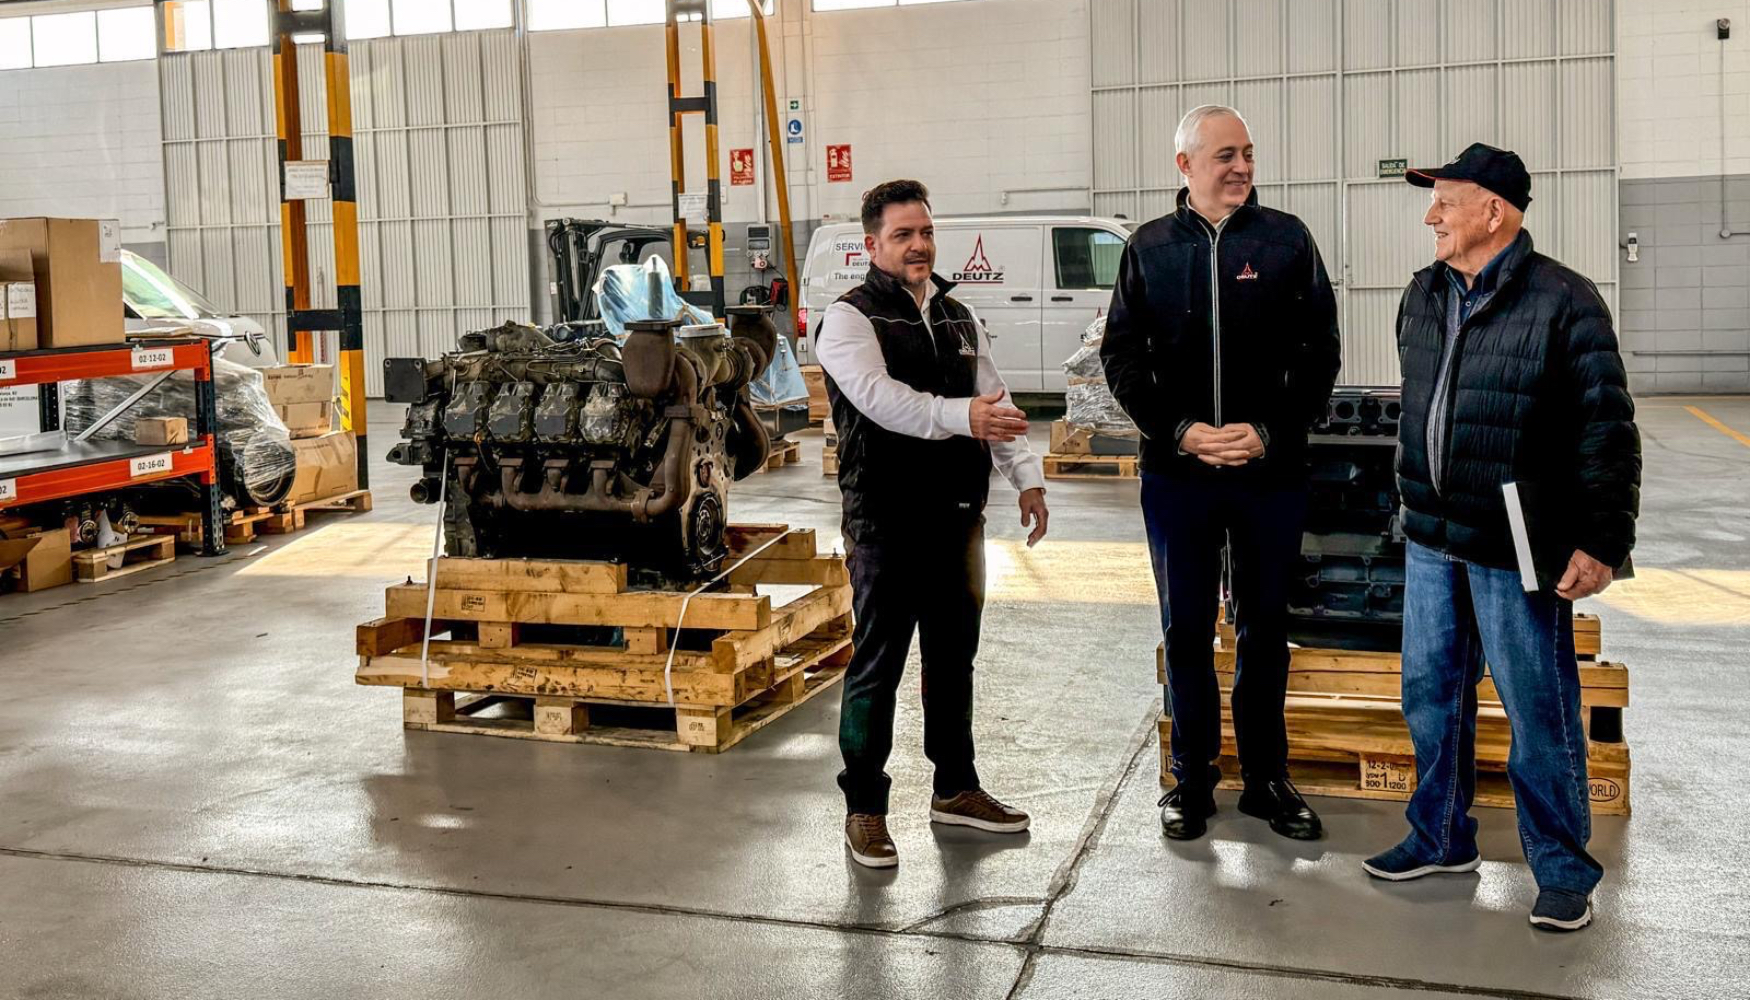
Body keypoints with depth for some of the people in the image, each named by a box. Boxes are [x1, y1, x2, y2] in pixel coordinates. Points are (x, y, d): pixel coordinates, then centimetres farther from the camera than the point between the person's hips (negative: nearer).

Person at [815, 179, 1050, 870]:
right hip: (887, 522, -7)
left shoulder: (959, 319, 16)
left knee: (954, 657, 16)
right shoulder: (850, 318, -7)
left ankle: (956, 788, 30)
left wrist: (1027, 478, 4)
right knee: (878, 665, -1)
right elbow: (879, 396, -24)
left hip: (958, 517, 7)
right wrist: (961, 416, -37)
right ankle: (864, 808, 10)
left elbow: (998, 403, 15)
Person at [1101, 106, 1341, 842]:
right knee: (1186, 630, 8)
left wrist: (1268, 433, -12)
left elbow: (1319, 351, 0)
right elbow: (1121, 357, 3)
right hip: (1176, 473, 1)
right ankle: (1192, 779, 21)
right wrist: (1181, 430, -10)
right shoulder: (1149, 249, 3)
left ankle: (1266, 778, 23)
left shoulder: (1287, 241, 0)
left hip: (1271, 471, 0)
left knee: (1265, 628, 10)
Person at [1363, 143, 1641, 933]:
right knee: (1431, 692, 14)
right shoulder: (1424, 295, 8)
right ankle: (1441, 838, 31)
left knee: (1538, 710, 2)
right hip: (1432, 540, 7)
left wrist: (1603, 542, -15)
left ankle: (1562, 868, 17)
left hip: (1517, 547, -7)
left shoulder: (1563, 303, -13)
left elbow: (1607, 431, -13)